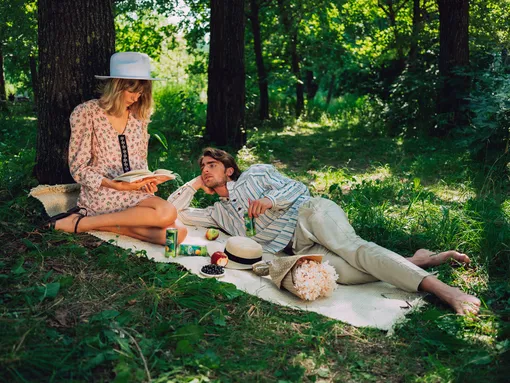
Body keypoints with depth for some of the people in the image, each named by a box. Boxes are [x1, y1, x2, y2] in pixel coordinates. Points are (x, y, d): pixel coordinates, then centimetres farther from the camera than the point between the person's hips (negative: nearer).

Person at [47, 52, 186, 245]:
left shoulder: (138, 115, 10)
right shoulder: (86, 113, -6)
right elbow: (78, 169, -7)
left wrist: (147, 180, -3)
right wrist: (116, 185, -20)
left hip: (135, 194, 6)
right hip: (100, 195, -6)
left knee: (177, 233, -20)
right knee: (166, 213, -30)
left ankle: (100, 225, -10)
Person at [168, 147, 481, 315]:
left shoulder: (255, 174, 14)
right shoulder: (218, 213, 26)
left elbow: (296, 187, 4)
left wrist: (270, 200, -14)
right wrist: (195, 184, 22)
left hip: (309, 213, -3)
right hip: (296, 247, 3)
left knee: (352, 248, -33)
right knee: (346, 272, -28)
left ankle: (442, 288, -40)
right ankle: (420, 260, -20)